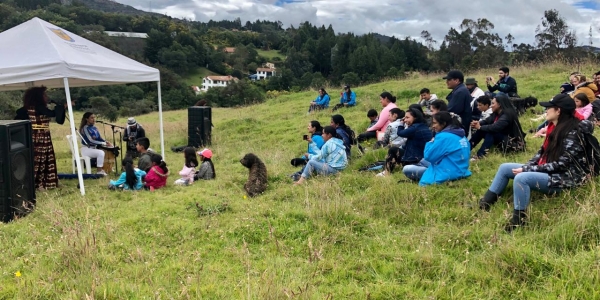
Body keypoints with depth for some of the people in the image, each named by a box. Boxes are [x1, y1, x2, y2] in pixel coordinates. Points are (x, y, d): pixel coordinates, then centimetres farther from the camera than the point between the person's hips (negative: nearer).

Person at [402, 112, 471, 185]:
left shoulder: (443, 136, -19)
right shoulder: (461, 135, 7)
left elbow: (428, 156, -14)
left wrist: (430, 143, 3)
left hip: (447, 175, -10)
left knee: (406, 169, -4)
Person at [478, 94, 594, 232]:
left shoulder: (573, 133, -20)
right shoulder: (554, 127, 7)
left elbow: (561, 164, -23)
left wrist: (527, 169, -22)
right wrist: (526, 166, -4)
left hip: (562, 178, -10)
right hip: (546, 171, 10)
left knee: (521, 178, -34)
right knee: (504, 168, 5)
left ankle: (519, 218, -23)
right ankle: (485, 204, 6)